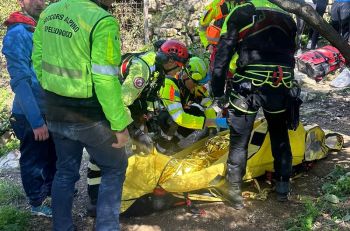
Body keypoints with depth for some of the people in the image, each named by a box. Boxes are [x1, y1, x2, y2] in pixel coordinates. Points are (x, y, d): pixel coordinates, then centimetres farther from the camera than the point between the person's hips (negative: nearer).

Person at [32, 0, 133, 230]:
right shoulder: (102, 21, -21)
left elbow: (38, 59, 10)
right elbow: (106, 81, -24)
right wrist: (120, 124, -15)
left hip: (56, 114, 7)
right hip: (90, 118, -7)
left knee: (65, 171, 22)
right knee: (114, 168, 15)